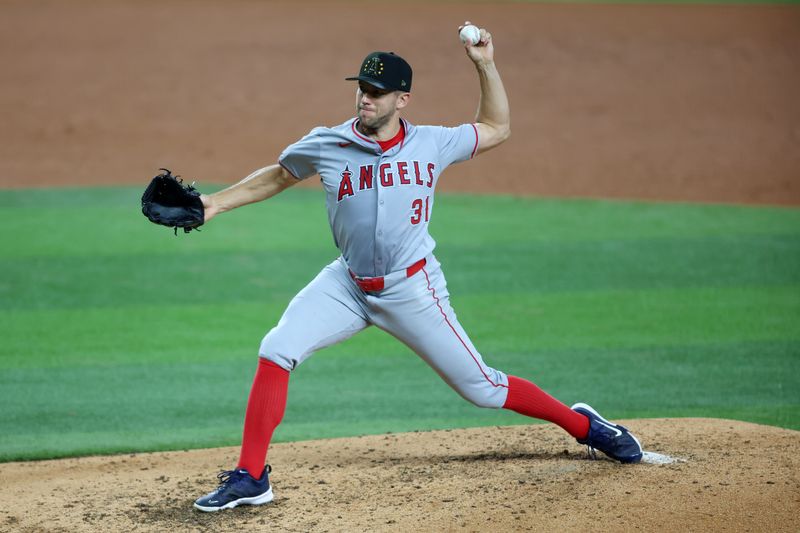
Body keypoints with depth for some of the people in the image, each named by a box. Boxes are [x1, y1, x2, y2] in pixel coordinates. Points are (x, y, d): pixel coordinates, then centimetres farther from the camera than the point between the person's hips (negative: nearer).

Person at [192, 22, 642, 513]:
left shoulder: (432, 144, -4)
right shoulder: (326, 146, -6)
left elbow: (497, 128, 12)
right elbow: (277, 176, 12)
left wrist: (485, 65, 2)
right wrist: (217, 203, 2)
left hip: (413, 290, -1)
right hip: (347, 285, 1)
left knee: (482, 388, 2)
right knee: (276, 352, -19)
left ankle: (583, 425, 24)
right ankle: (250, 479, -12)